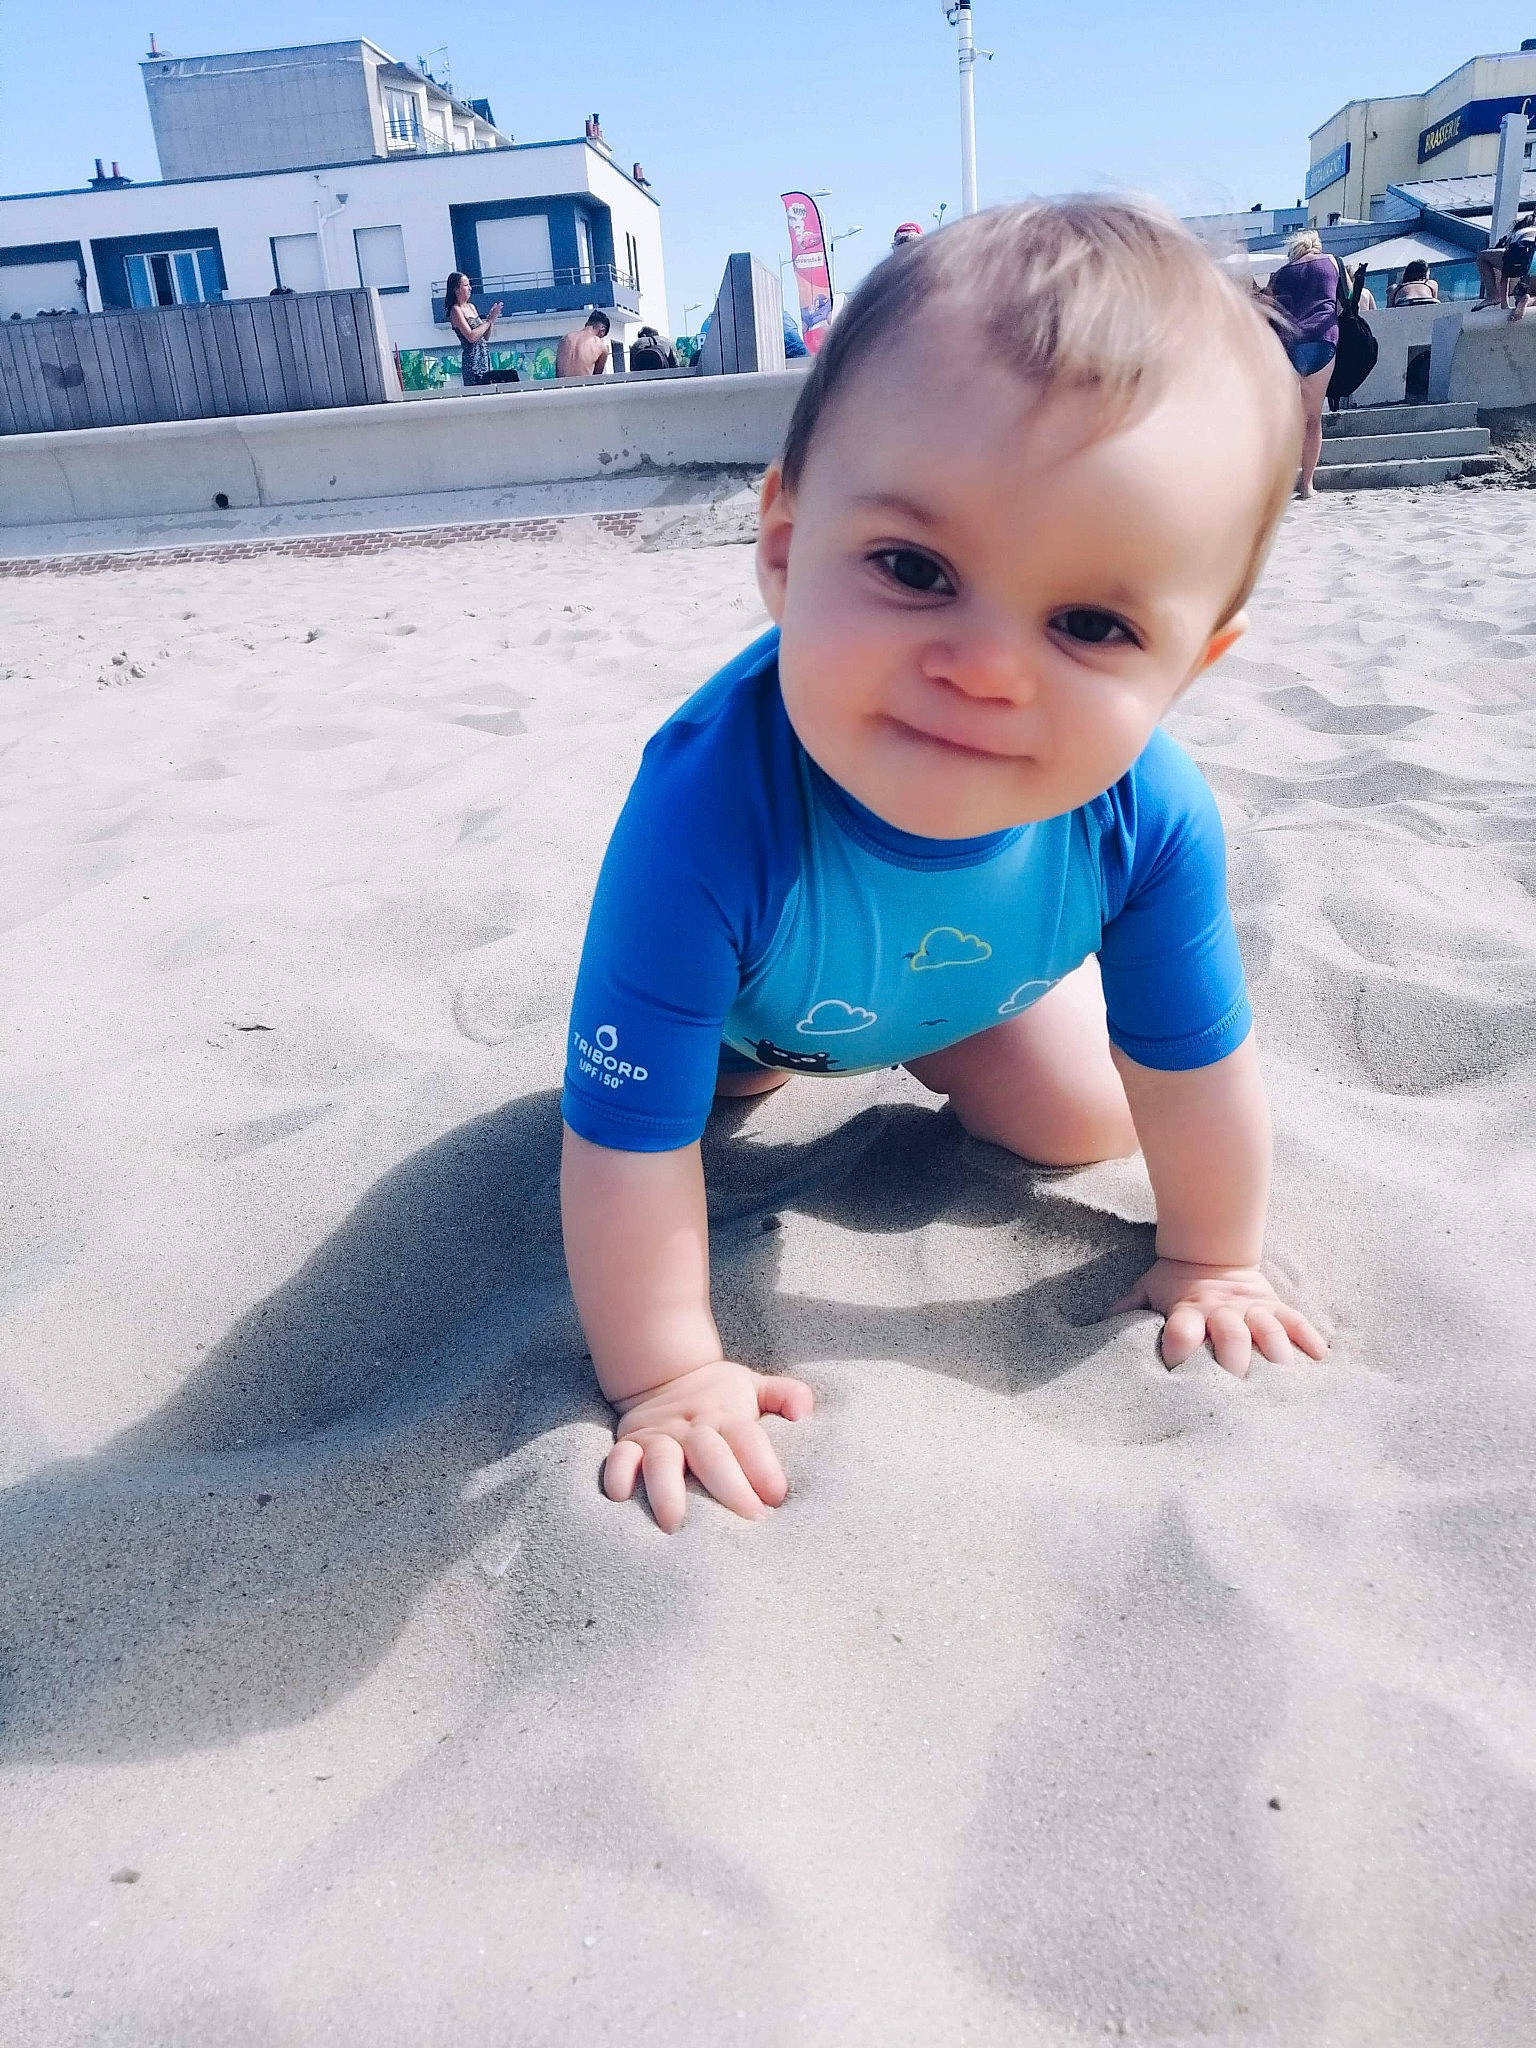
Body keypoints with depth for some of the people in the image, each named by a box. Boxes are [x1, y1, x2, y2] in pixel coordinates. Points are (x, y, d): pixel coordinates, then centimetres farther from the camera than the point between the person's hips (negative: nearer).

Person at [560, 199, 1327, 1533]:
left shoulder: (1153, 817, -38)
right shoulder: (710, 812, -49)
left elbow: (1191, 1065, -19)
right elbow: (631, 1136, -39)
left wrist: (1208, 1262, -5)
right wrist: (665, 1377, -29)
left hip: (979, 986, 2)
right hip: (757, 991, -1)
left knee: (1082, 1125, 13)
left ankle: (927, 1056, 36)